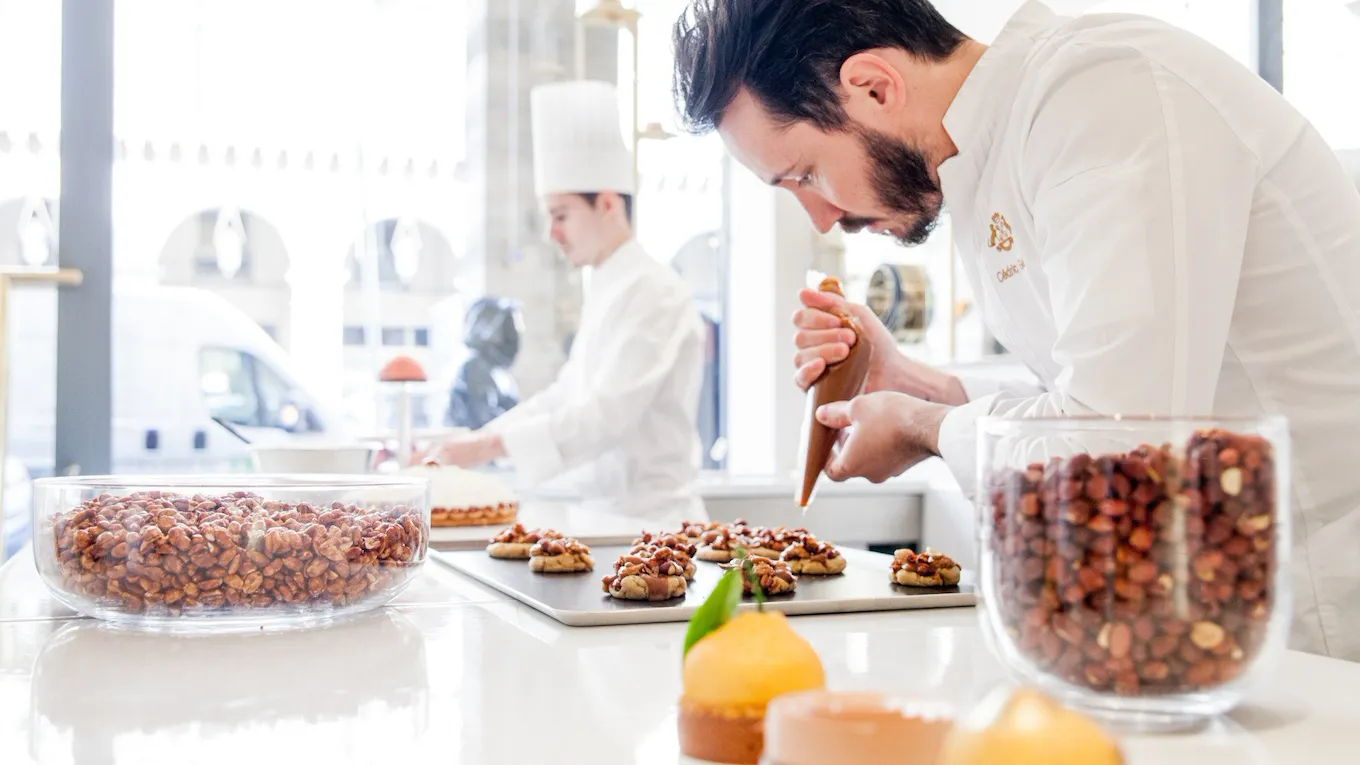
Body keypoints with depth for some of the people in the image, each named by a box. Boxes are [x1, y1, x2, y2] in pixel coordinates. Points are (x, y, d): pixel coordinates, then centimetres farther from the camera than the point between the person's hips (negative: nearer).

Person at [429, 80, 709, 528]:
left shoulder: (654, 294, -15)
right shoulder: (607, 291, 14)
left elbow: (607, 415, -21)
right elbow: (566, 396, 19)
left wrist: (490, 445, -21)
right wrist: (469, 443, 10)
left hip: (651, 520, -8)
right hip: (608, 515, 8)